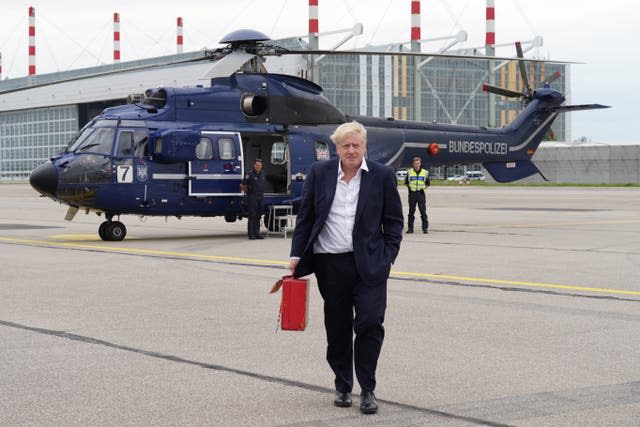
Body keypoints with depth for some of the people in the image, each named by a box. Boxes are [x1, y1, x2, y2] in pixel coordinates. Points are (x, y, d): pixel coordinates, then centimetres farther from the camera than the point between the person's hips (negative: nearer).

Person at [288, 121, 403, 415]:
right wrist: (297, 255, 4)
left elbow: (394, 220, 6)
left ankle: (367, 390, 3)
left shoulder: (382, 175, 2)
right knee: (337, 328, 9)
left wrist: (388, 257, -2)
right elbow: (305, 217, 8)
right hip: (330, 263, 1)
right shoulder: (319, 173, 4)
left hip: (369, 264, -1)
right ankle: (343, 387, 22)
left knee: (370, 324, -8)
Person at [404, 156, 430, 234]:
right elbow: (406, 182, 15)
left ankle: (425, 228, 0)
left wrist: (424, 187, 1)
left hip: (421, 193, -1)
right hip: (412, 193, 1)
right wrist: (409, 187, 2)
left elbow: (428, 183, 14)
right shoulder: (409, 172, 7)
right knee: (411, 211, 4)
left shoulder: (425, 172, 6)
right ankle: (410, 228, 9)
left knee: (423, 211, -5)